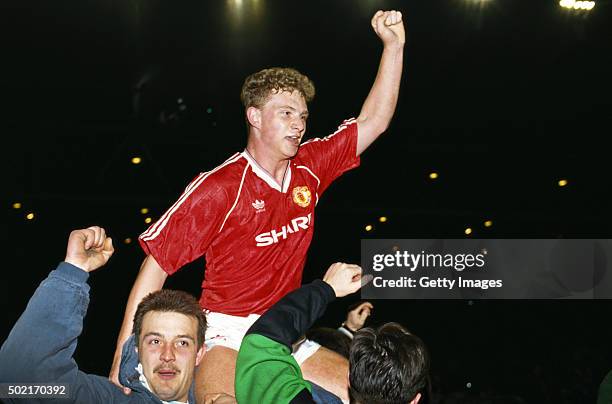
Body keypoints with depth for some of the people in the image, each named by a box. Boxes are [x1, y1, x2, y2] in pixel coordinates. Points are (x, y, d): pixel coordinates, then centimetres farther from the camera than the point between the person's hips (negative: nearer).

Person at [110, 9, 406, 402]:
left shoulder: (308, 170, 6)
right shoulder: (219, 187, -13)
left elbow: (374, 121, 12)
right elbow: (155, 266, -12)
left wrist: (393, 45, 3)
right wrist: (123, 360, -17)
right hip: (226, 338, -7)